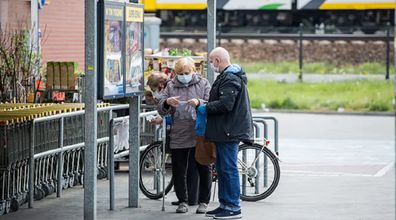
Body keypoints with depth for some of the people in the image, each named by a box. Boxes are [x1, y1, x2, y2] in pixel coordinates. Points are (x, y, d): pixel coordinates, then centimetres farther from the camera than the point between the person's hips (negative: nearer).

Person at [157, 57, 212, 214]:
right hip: (177, 137, 2)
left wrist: (199, 103, -21)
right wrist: (167, 103, -15)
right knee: (179, 171, 5)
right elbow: (161, 111, 7)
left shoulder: (203, 84, 5)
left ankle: (203, 201, 13)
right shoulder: (171, 86, 10)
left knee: (204, 170, 2)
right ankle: (182, 201, 18)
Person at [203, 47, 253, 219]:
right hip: (224, 132, 11)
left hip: (229, 132, -11)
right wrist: (206, 106, 11)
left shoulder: (230, 79, -16)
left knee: (229, 169, -7)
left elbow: (225, 104, -25)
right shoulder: (227, 76, 18)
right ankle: (224, 205, 21)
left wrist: (205, 108, -14)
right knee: (222, 169, 15)